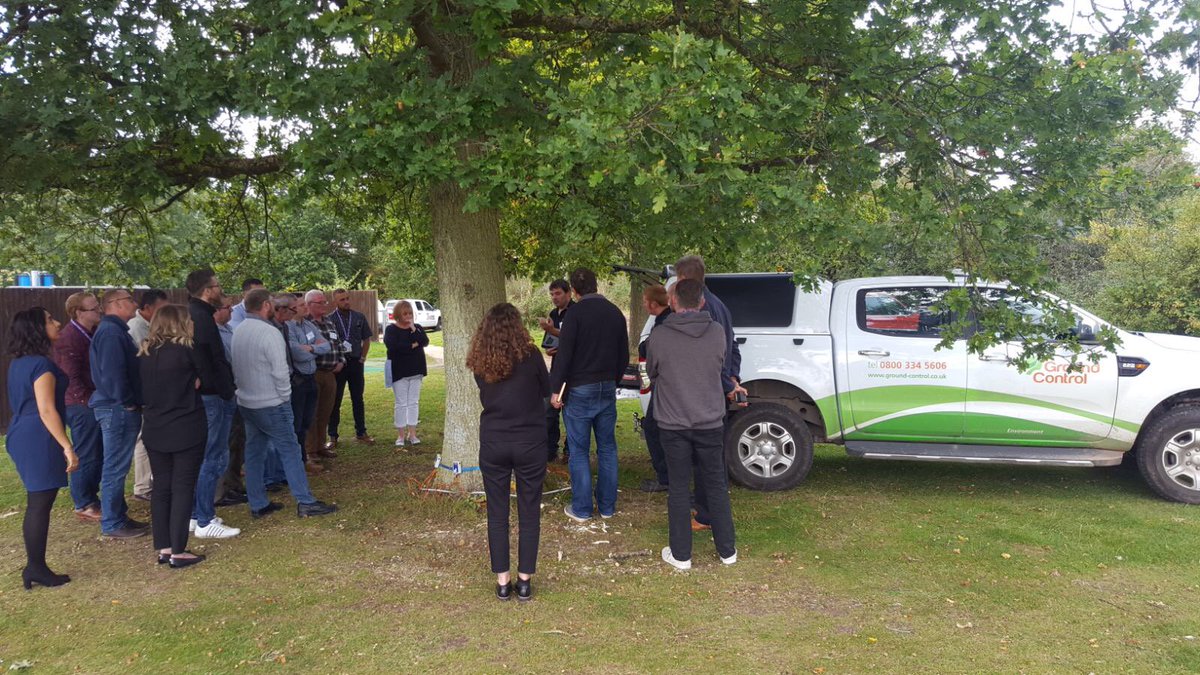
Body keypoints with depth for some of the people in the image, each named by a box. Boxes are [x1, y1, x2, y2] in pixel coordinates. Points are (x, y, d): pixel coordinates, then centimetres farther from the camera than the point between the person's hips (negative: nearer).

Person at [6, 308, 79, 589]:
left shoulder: (19, 363, 14)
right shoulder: (42, 364, -16)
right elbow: (47, 411, -20)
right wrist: (67, 447, -21)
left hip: (21, 437, 10)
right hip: (39, 440, -10)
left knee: (36, 505, 14)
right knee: (40, 505, -2)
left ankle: (34, 567, 20)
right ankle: (36, 569, 5)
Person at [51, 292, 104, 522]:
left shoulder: (90, 334, 13)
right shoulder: (69, 338, -15)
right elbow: (71, 377, -20)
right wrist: (88, 401, -17)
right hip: (82, 406, -9)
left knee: (97, 455, 15)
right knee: (86, 456, -1)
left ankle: (91, 498, 27)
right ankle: (84, 506, 10)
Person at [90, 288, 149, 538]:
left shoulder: (114, 329, 16)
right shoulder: (111, 332, -16)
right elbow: (112, 373, -24)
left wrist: (132, 402, 16)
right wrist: (128, 403, -16)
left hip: (117, 408, 11)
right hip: (118, 409, -11)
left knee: (117, 466, 16)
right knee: (116, 467, -3)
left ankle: (118, 516, 25)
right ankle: (112, 524, 5)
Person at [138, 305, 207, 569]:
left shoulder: (144, 353, 4)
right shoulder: (186, 350, -13)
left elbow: (141, 389, 12)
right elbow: (201, 381, -2)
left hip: (155, 430, 6)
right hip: (186, 429, -5)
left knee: (162, 487, 13)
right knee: (183, 488, 1)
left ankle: (163, 549, 17)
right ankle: (178, 552, 2)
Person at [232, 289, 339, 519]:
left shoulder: (238, 331, 6)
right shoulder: (269, 332, -19)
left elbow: (236, 368, 11)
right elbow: (280, 371, -21)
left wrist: (245, 388, 17)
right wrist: (285, 396, -8)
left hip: (246, 403, 8)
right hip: (271, 404, -8)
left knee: (254, 453, 12)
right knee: (290, 451, -2)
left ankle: (258, 505, 17)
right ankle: (305, 502, 0)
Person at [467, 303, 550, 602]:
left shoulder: (480, 363, -2)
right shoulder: (530, 355, -9)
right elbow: (546, 390, 5)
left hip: (492, 443, 2)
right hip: (530, 443, -2)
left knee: (497, 513, 11)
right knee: (529, 513, 10)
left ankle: (503, 581, 16)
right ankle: (524, 580, 14)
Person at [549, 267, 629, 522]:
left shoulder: (576, 313, -12)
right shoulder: (615, 313, 8)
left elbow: (564, 355, -16)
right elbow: (624, 355, 13)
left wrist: (555, 388, -10)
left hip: (580, 390, -5)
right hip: (607, 389, 6)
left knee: (579, 451, 2)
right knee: (607, 448, 12)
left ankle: (581, 509, 6)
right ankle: (607, 506, 18)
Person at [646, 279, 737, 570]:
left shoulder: (658, 336, -12)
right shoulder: (717, 332, -7)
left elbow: (651, 373, 3)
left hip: (674, 424, -1)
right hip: (710, 423, 2)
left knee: (678, 488, 10)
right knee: (716, 486, 14)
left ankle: (680, 554, 16)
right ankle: (727, 550, 24)